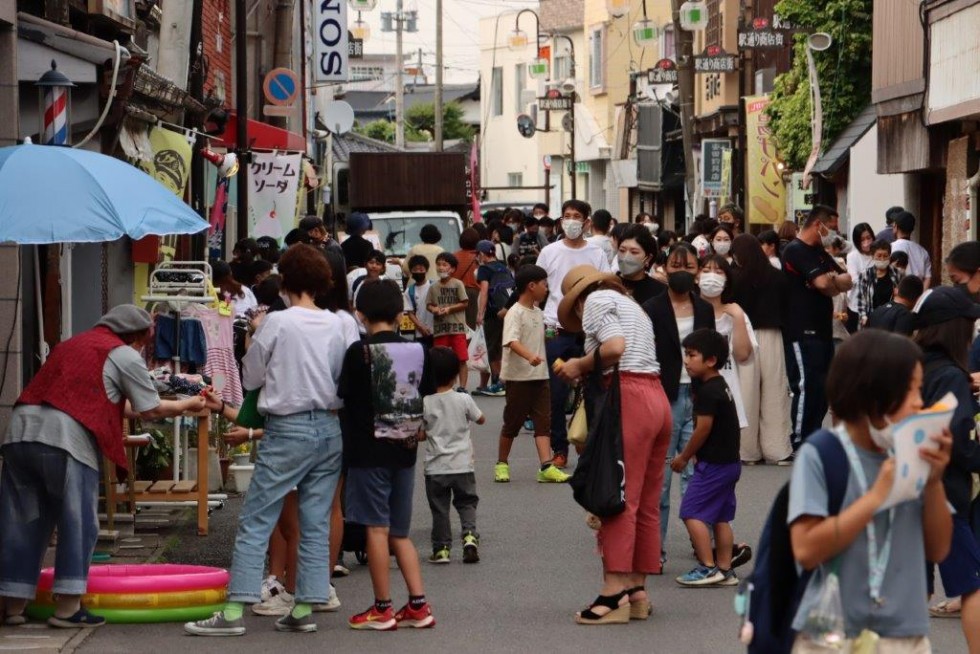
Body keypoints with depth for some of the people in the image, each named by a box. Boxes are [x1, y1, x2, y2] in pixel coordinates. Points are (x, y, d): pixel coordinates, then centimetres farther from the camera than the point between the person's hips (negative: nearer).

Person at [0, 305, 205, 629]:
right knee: (78, 522, 2)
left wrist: (133, 409, 43)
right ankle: (67, 607, 0)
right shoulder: (124, 355, 8)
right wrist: (187, 405, 29)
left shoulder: (70, 345, 29)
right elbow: (152, 409, 13)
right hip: (65, 437, -7)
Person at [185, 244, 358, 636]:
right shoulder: (342, 327, 2)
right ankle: (304, 609, 9)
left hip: (288, 430, -5)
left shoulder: (277, 323, -8)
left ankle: (235, 611, -7)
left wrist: (253, 342, 16)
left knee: (255, 522, -3)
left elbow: (250, 378, 1)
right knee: (316, 523, 9)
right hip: (330, 428, 5)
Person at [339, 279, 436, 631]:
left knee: (376, 527, -1)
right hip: (405, 451, 5)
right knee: (400, 532, 13)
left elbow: (345, 396, -10)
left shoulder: (360, 352, -13)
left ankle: (382, 609, 1)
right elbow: (425, 395, 8)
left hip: (369, 449, -5)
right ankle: (418, 605, 8)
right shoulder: (418, 351, 2)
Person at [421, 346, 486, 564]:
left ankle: (441, 548, 9)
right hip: (462, 465, 0)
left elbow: (420, 435, -4)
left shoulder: (425, 403, -9)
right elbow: (481, 419, 9)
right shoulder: (464, 400, -7)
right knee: (466, 503, 12)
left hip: (436, 467, 0)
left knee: (439, 509, 8)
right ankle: (470, 535, -9)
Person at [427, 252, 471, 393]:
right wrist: (434, 309, -11)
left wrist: (449, 309, -12)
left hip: (457, 327, -4)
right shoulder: (434, 287, 9)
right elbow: (429, 304, 10)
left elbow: (464, 303, -3)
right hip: (440, 328, 4)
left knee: (461, 358, -4)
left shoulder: (458, 284, -2)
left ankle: (462, 387, 0)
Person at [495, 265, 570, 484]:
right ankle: (502, 464, 21)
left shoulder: (538, 313, 11)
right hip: (518, 377, -7)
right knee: (513, 422, 5)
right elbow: (512, 341, -30)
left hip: (540, 376, 7)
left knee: (543, 422, -3)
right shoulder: (515, 313, -15)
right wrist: (530, 356, -44)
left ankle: (547, 467, -11)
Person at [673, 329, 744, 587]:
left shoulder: (707, 391, -17)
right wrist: (694, 454, 16)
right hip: (729, 462, 10)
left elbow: (703, 429, -19)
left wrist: (684, 457, -7)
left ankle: (708, 567, -9)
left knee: (692, 512, -7)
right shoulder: (721, 386, 13)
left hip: (713, 464, -10)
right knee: (720, 517, 12)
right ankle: (725, 570, 14)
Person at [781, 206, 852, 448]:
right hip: (802, 331, -10)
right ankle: (799, 444, -6)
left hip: (822, 329, 10)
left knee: (824, 388, 11)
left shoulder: (820, 253, 20)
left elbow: (847, 281, 13)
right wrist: (837, 284, 1)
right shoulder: (796, 251, -10)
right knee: (807, 387, -10)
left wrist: (834, 280, -9)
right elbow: (822, 283, -21)